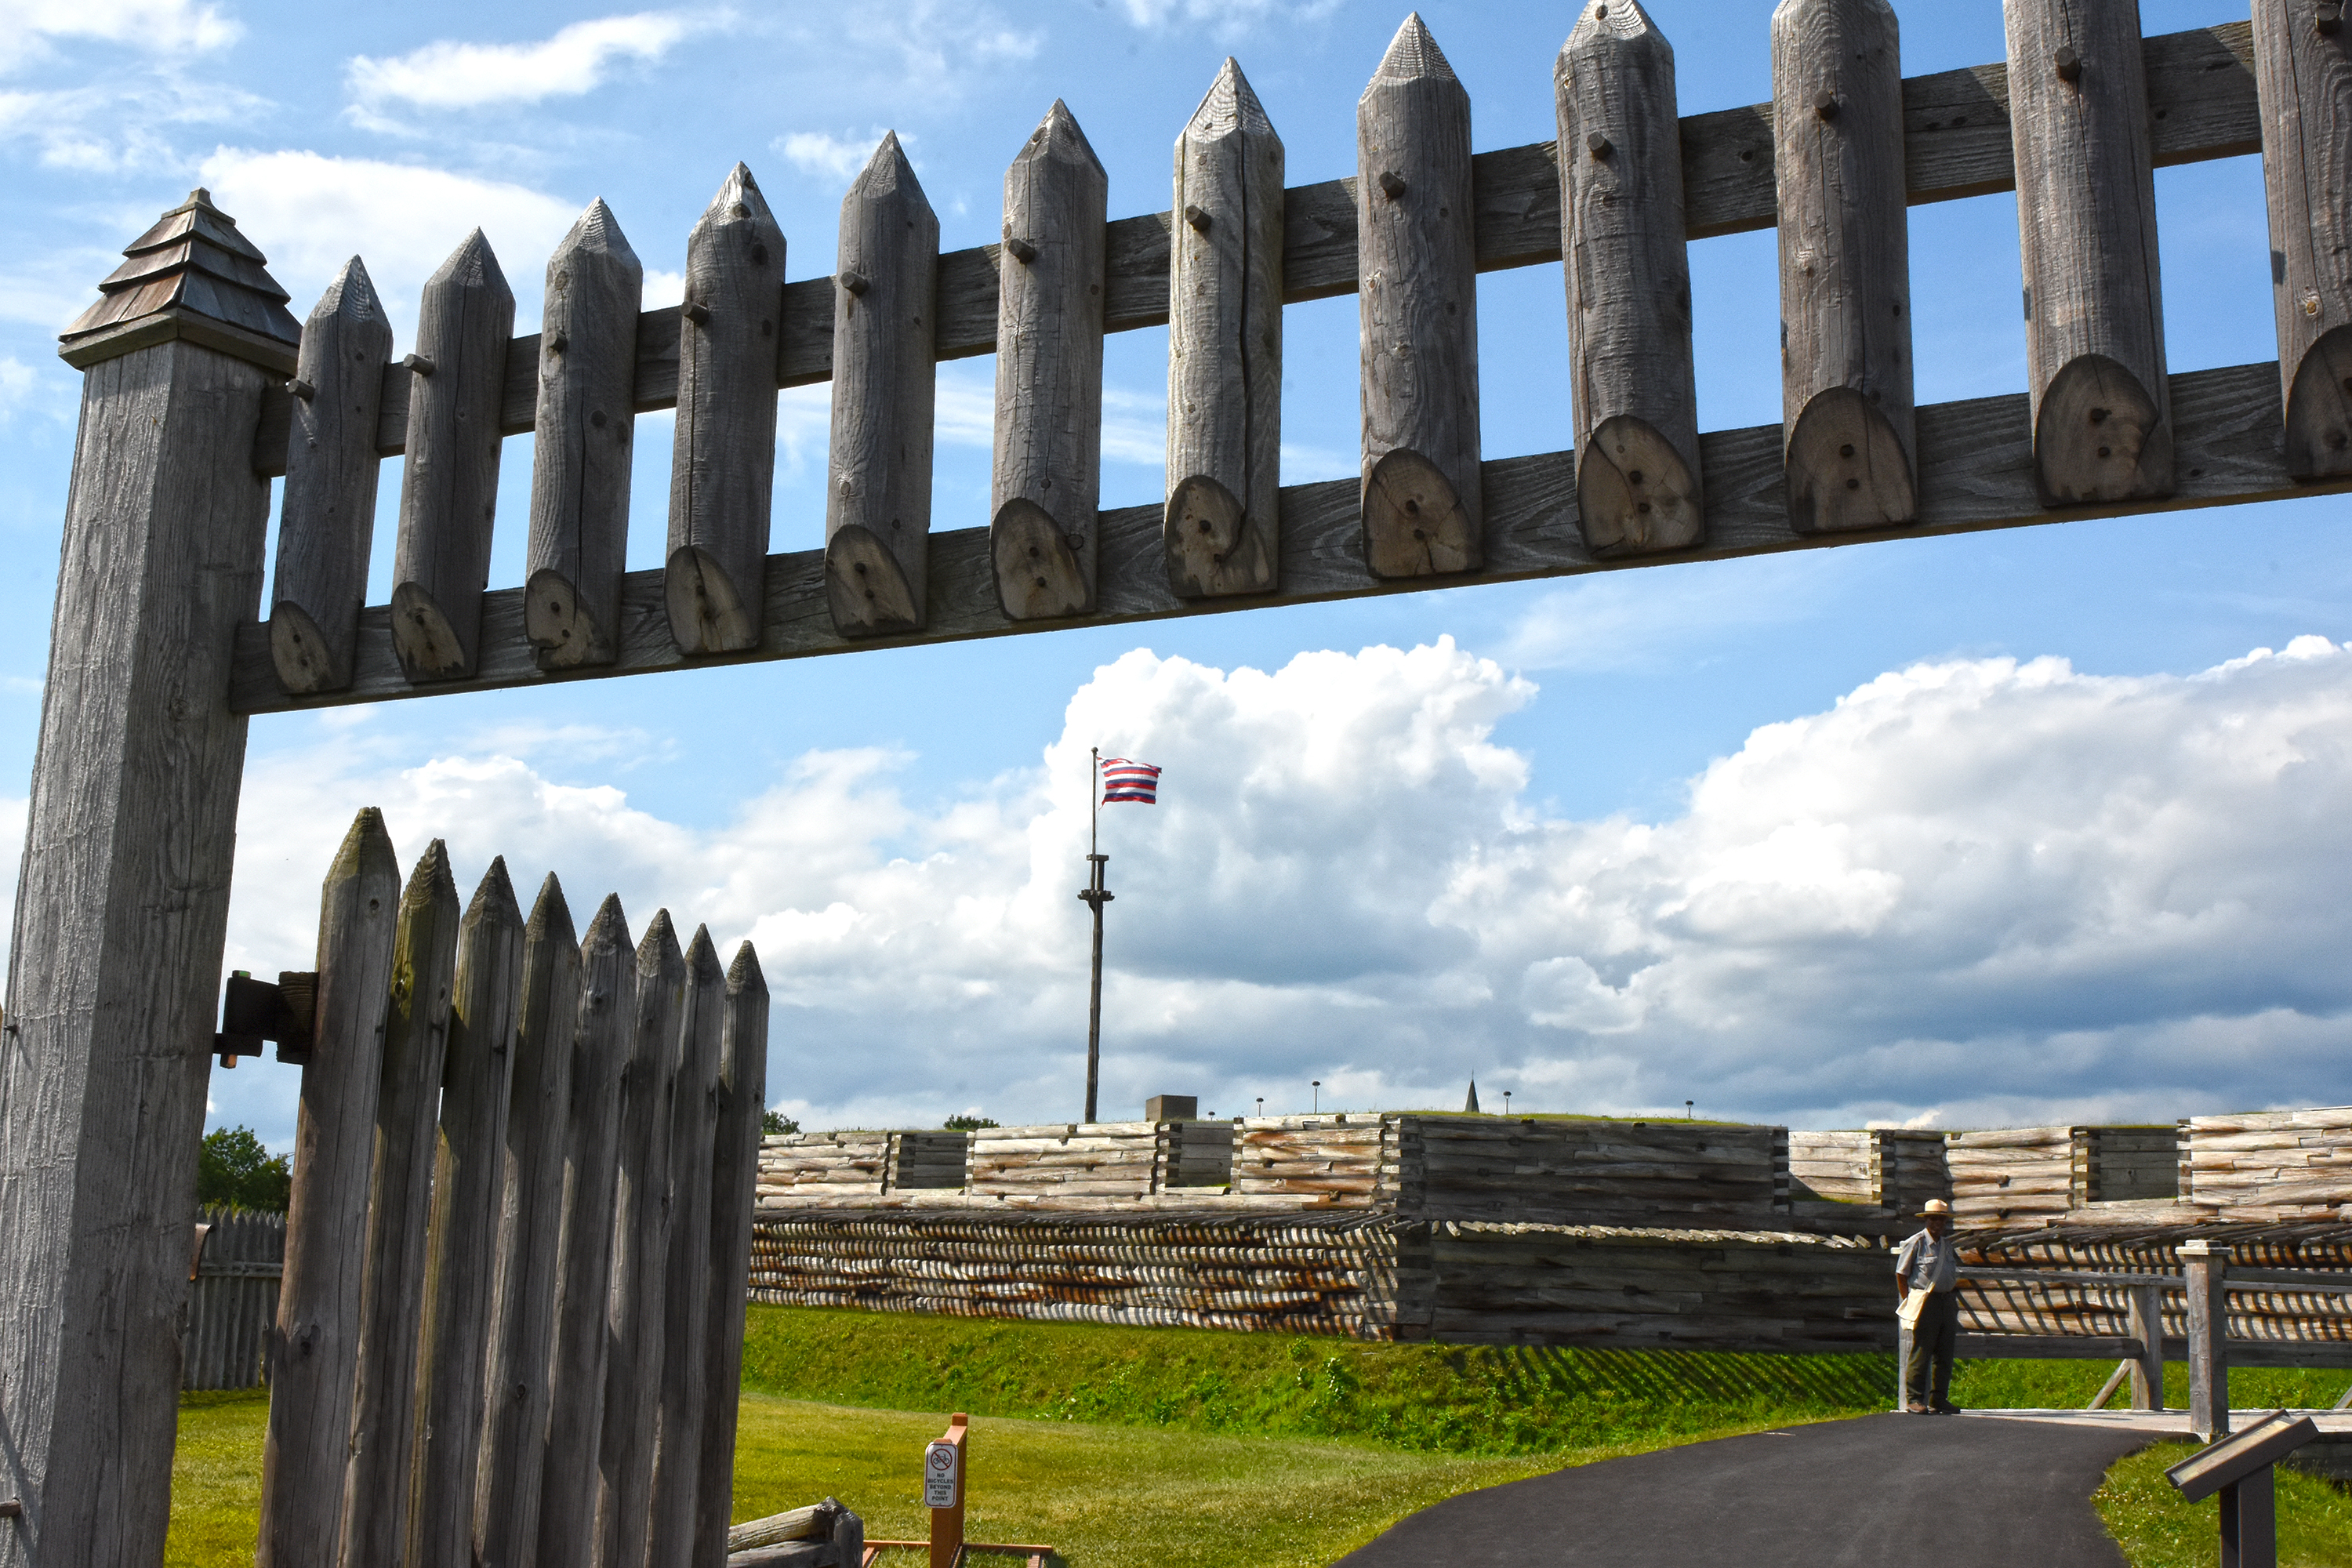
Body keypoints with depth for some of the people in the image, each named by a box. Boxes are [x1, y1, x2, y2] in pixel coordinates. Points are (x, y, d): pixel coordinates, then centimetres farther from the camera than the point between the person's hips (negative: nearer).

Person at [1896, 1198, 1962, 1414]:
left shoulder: (1948, 1245, 16)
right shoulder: (1916, 1243, -3)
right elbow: (1901, 1274, -2)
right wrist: (1908, 1302, -6)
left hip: (1947, 1302, 7)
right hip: (1925, 1302, -7)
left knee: (1944, 1355, 8)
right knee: (1921, 1353, -6)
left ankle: (1939, 1400, 16)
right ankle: (1914, 1399, -2)